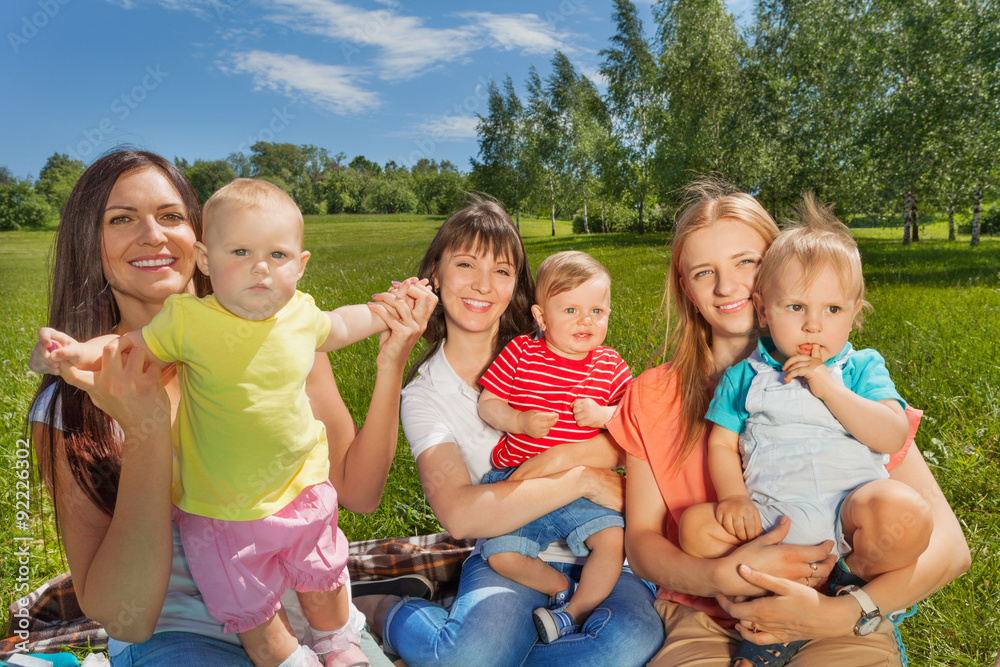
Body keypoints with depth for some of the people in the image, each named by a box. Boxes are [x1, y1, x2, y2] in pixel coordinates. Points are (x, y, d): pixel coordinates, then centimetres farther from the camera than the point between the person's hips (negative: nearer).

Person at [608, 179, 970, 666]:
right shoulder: (653, 398, 0)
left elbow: (948, 545, -8)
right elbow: (640, 542, -1)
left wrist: (838, 614, -23)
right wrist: (723, 577, -21)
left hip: (840, 626, 1)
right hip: (706, 621, -1)